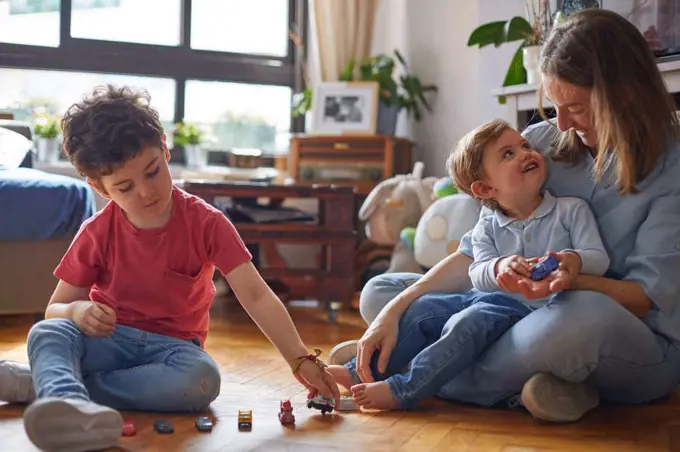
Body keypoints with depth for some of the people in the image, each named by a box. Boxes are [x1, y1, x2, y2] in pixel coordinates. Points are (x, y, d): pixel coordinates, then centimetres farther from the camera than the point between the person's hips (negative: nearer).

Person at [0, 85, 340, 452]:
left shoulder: (206, 222, -9)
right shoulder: (96, 234, -4)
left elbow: (255, 296, -14)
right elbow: (54, 309, 2)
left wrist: (301, 360, -24)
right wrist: (77, 310, -24)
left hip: (172, 346, -1)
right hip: (109, 339, 1)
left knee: (202, 378, -37)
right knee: (46, 333, -30)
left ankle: (50, 383, -32)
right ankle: (69, 407, -64)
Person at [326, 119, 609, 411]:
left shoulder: (572, 210, 2)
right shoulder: (487, 230, 9)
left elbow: (599, 258, -5)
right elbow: (478, 274, -6)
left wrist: (574, 259, -30)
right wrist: (499, 267, -31)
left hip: (534, 309, -5)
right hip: (492, 297, 6)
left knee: (468, 322, -30)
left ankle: (403, 390, -31)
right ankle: (365, 370, 2)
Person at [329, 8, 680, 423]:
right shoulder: (542, 142, 0)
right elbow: (476, 252, 1)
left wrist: (569, 280, -36)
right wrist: (396, 310, -11)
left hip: (641, 349, -5)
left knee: (584, 314, -43)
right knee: (379, 293, -2)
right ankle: (521, 388, -21)